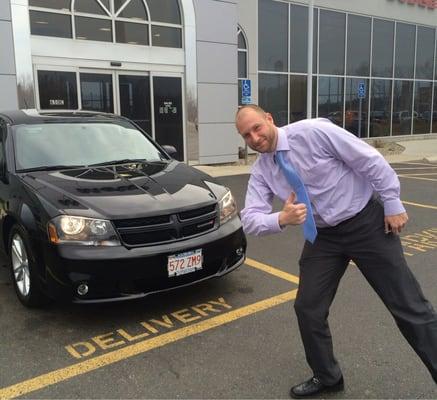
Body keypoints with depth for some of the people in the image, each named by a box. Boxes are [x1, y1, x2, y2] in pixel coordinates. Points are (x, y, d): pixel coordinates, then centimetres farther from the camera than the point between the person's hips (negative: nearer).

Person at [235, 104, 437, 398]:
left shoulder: (312, 131, -20)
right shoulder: (260, 171, -3)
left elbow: (371, 161, -15)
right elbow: (250, 219, -10)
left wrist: (393, 203, -12)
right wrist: (282, 219, -30)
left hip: (367, 222, -5)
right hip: (323, 236, 5)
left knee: (408, 306, 1)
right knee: (308, 309, 4)